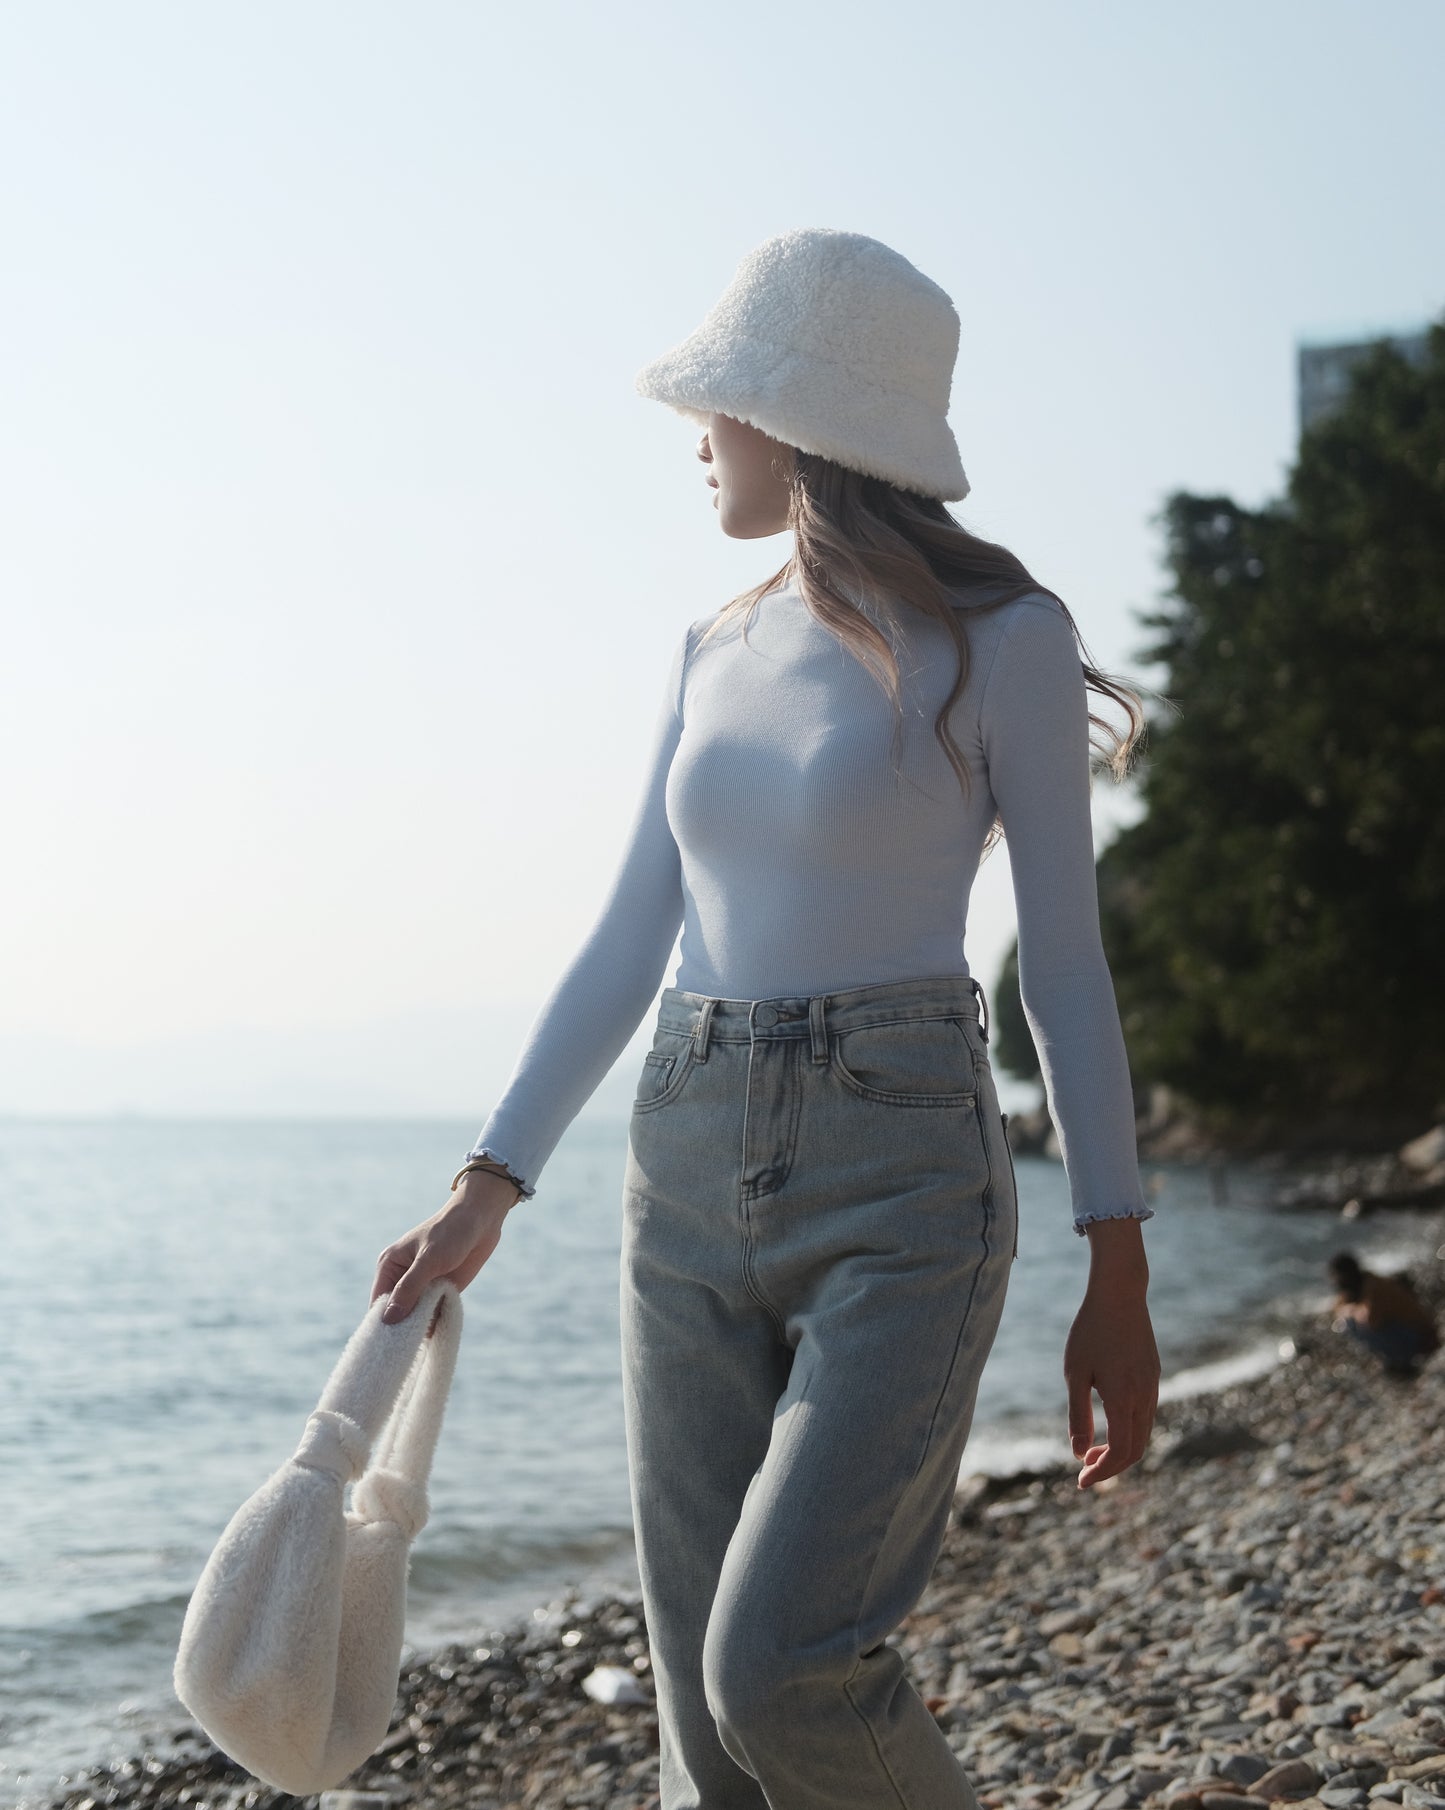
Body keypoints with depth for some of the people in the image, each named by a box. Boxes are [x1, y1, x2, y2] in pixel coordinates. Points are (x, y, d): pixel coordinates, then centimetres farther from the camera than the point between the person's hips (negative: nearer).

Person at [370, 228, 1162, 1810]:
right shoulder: (717, 653, 13)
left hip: (900, 1190, -6)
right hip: (694, 1179, 6)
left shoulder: (999, 640, -4)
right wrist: (487, 1189, 2)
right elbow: (629, 944, 12)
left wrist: (1117, 1277, -4)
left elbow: (1066, 961, -3)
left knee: (782, 1670, -17)